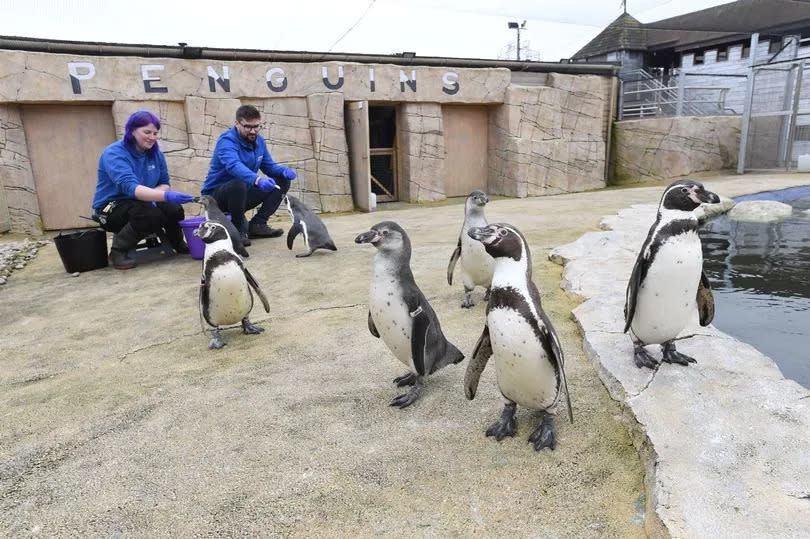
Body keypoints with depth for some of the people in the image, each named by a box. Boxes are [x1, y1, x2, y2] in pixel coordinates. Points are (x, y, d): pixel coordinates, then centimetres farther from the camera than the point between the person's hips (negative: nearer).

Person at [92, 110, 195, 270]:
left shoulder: (155, 153, -2)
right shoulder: (114, 154, -22)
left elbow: (164, 183, 2)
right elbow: (130, 187, -37)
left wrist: (151, 196, -22)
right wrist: (166, 196, -53)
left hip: (141, 202, 6)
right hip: (110, 208, -5)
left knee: (174, 209, -21)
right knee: (150, 214, -34)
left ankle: (177, 243, 10)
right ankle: (118, 251, -12)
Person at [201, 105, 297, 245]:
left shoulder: (259, 140, 2)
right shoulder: (227, 141, -22)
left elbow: (269, 166, 7)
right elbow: (234, 165, -41)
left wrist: (284, 170, -17)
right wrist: (257, 180, -60)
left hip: (244, 194, 7)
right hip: (217, 195, -7)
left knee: (283, 181, 0)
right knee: (238, 185, -40)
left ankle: (257, 224, 0)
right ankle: (238, 229, -16)